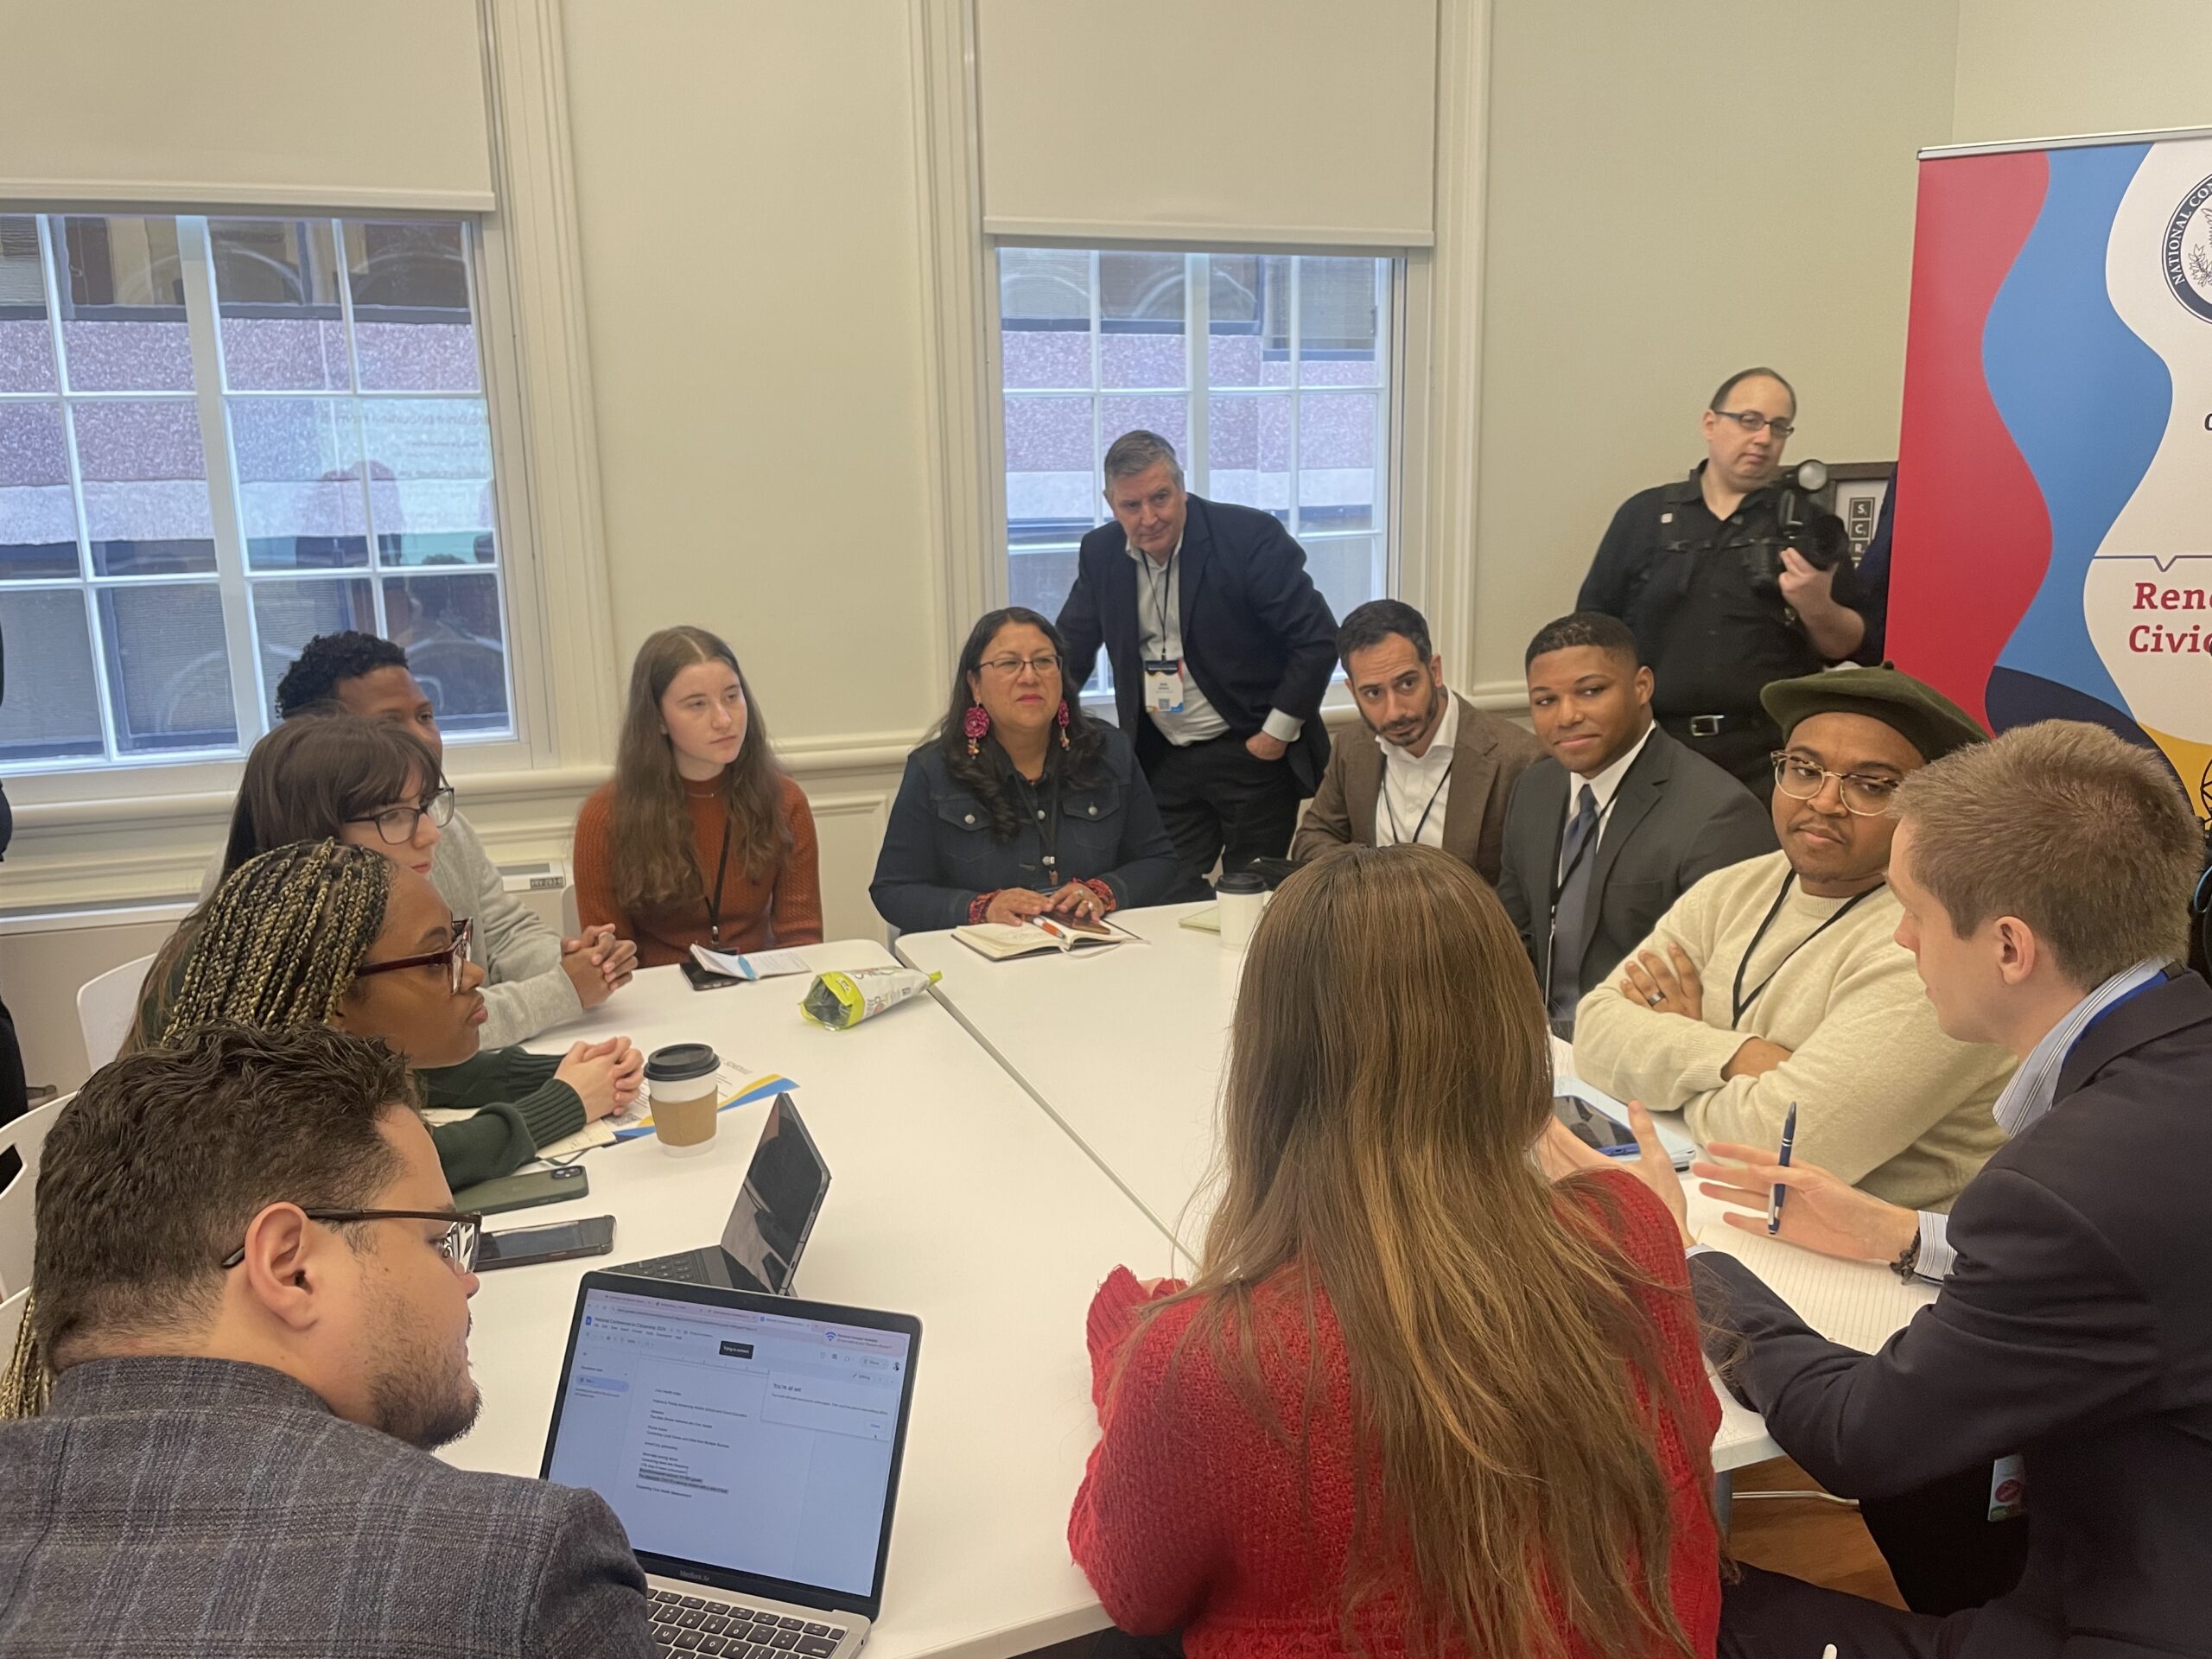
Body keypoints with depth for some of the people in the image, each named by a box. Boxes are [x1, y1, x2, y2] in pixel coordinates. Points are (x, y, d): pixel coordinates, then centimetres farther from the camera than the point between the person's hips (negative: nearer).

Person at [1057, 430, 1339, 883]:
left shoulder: (1250, 537, -14)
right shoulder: (1100, 553, 2)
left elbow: (1318, 639, -13)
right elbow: (1070, 651, 12)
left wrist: (1278, 732, -12)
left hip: (1252, 755, -4)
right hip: (1160, 761, 4)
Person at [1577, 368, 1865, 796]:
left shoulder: (1807, 525, 9)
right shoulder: (1644, 514, 10)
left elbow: (1848, 646, 7)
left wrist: (1816, 607, -14)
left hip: (1770, 755, 0)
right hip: (1657, 746, 1)